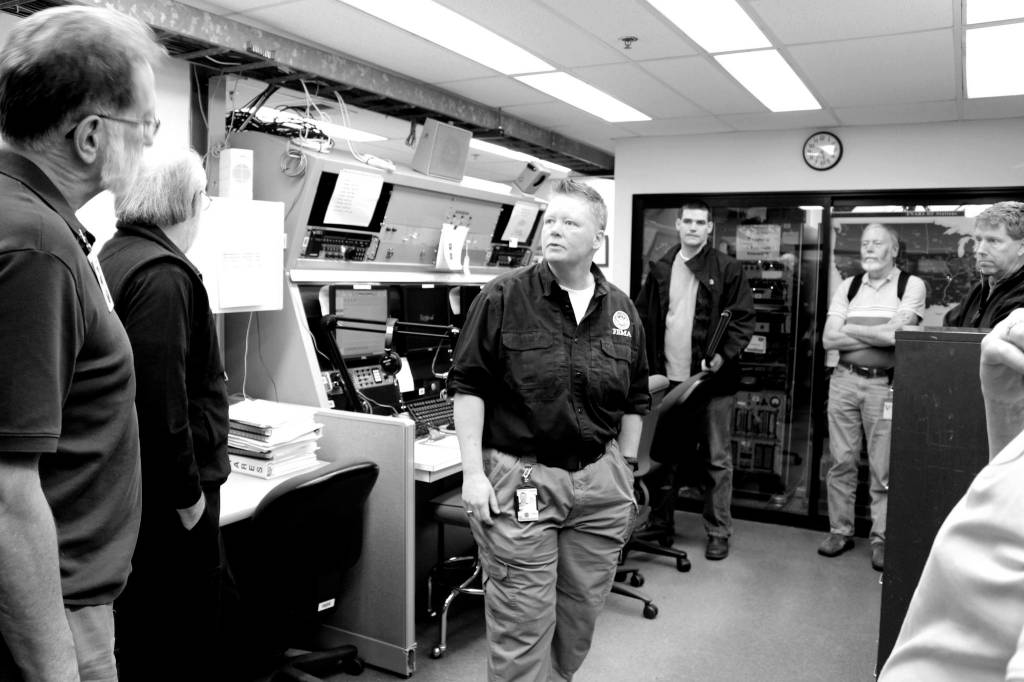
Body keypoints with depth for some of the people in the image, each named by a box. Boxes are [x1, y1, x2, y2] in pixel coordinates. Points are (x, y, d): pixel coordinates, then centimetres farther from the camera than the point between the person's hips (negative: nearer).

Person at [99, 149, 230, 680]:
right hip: (167, 493, -9)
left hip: (128, 480, 10)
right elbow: (161, 399, -25)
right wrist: (188, 493, -16)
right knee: (187, 635, 5)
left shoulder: (113, 256, 10)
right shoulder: (163, 273, -20)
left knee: (133, 624, 20)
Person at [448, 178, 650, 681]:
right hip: (520, 479, -4)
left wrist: (624, 471, 13)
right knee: (522, 625, 3)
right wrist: (473, 472, -11)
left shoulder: (621, 310, 7)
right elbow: (468, 388, -7)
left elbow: (634, 402, 14)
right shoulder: (503, 298, -6)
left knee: (580, 614, 17)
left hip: (599, 480, 5)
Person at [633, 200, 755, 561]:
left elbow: (744, 318, -6)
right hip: (668, 379, 4)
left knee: (717, 459, 6)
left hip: (712, 380, -4)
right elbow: (644, 318, 9)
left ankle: (718, 532, 18)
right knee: (664, 455, 14)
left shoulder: (728, 269, -4)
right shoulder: (660, 270, 8)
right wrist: (650, 364, -1)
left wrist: (724, 355, -19)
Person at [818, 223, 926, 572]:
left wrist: (850, 329, -5)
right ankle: (840, 530, 19)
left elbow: (898, 333, -15)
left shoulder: (911, 285, 0)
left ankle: (881, 538, 14)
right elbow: (829, 339, 1)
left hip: (885, 384, -3)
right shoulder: (848, 286, 10)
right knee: (841, 461, 7)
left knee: (883, 468, 1)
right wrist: (878, 335, -7)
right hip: (844, 380, 3)